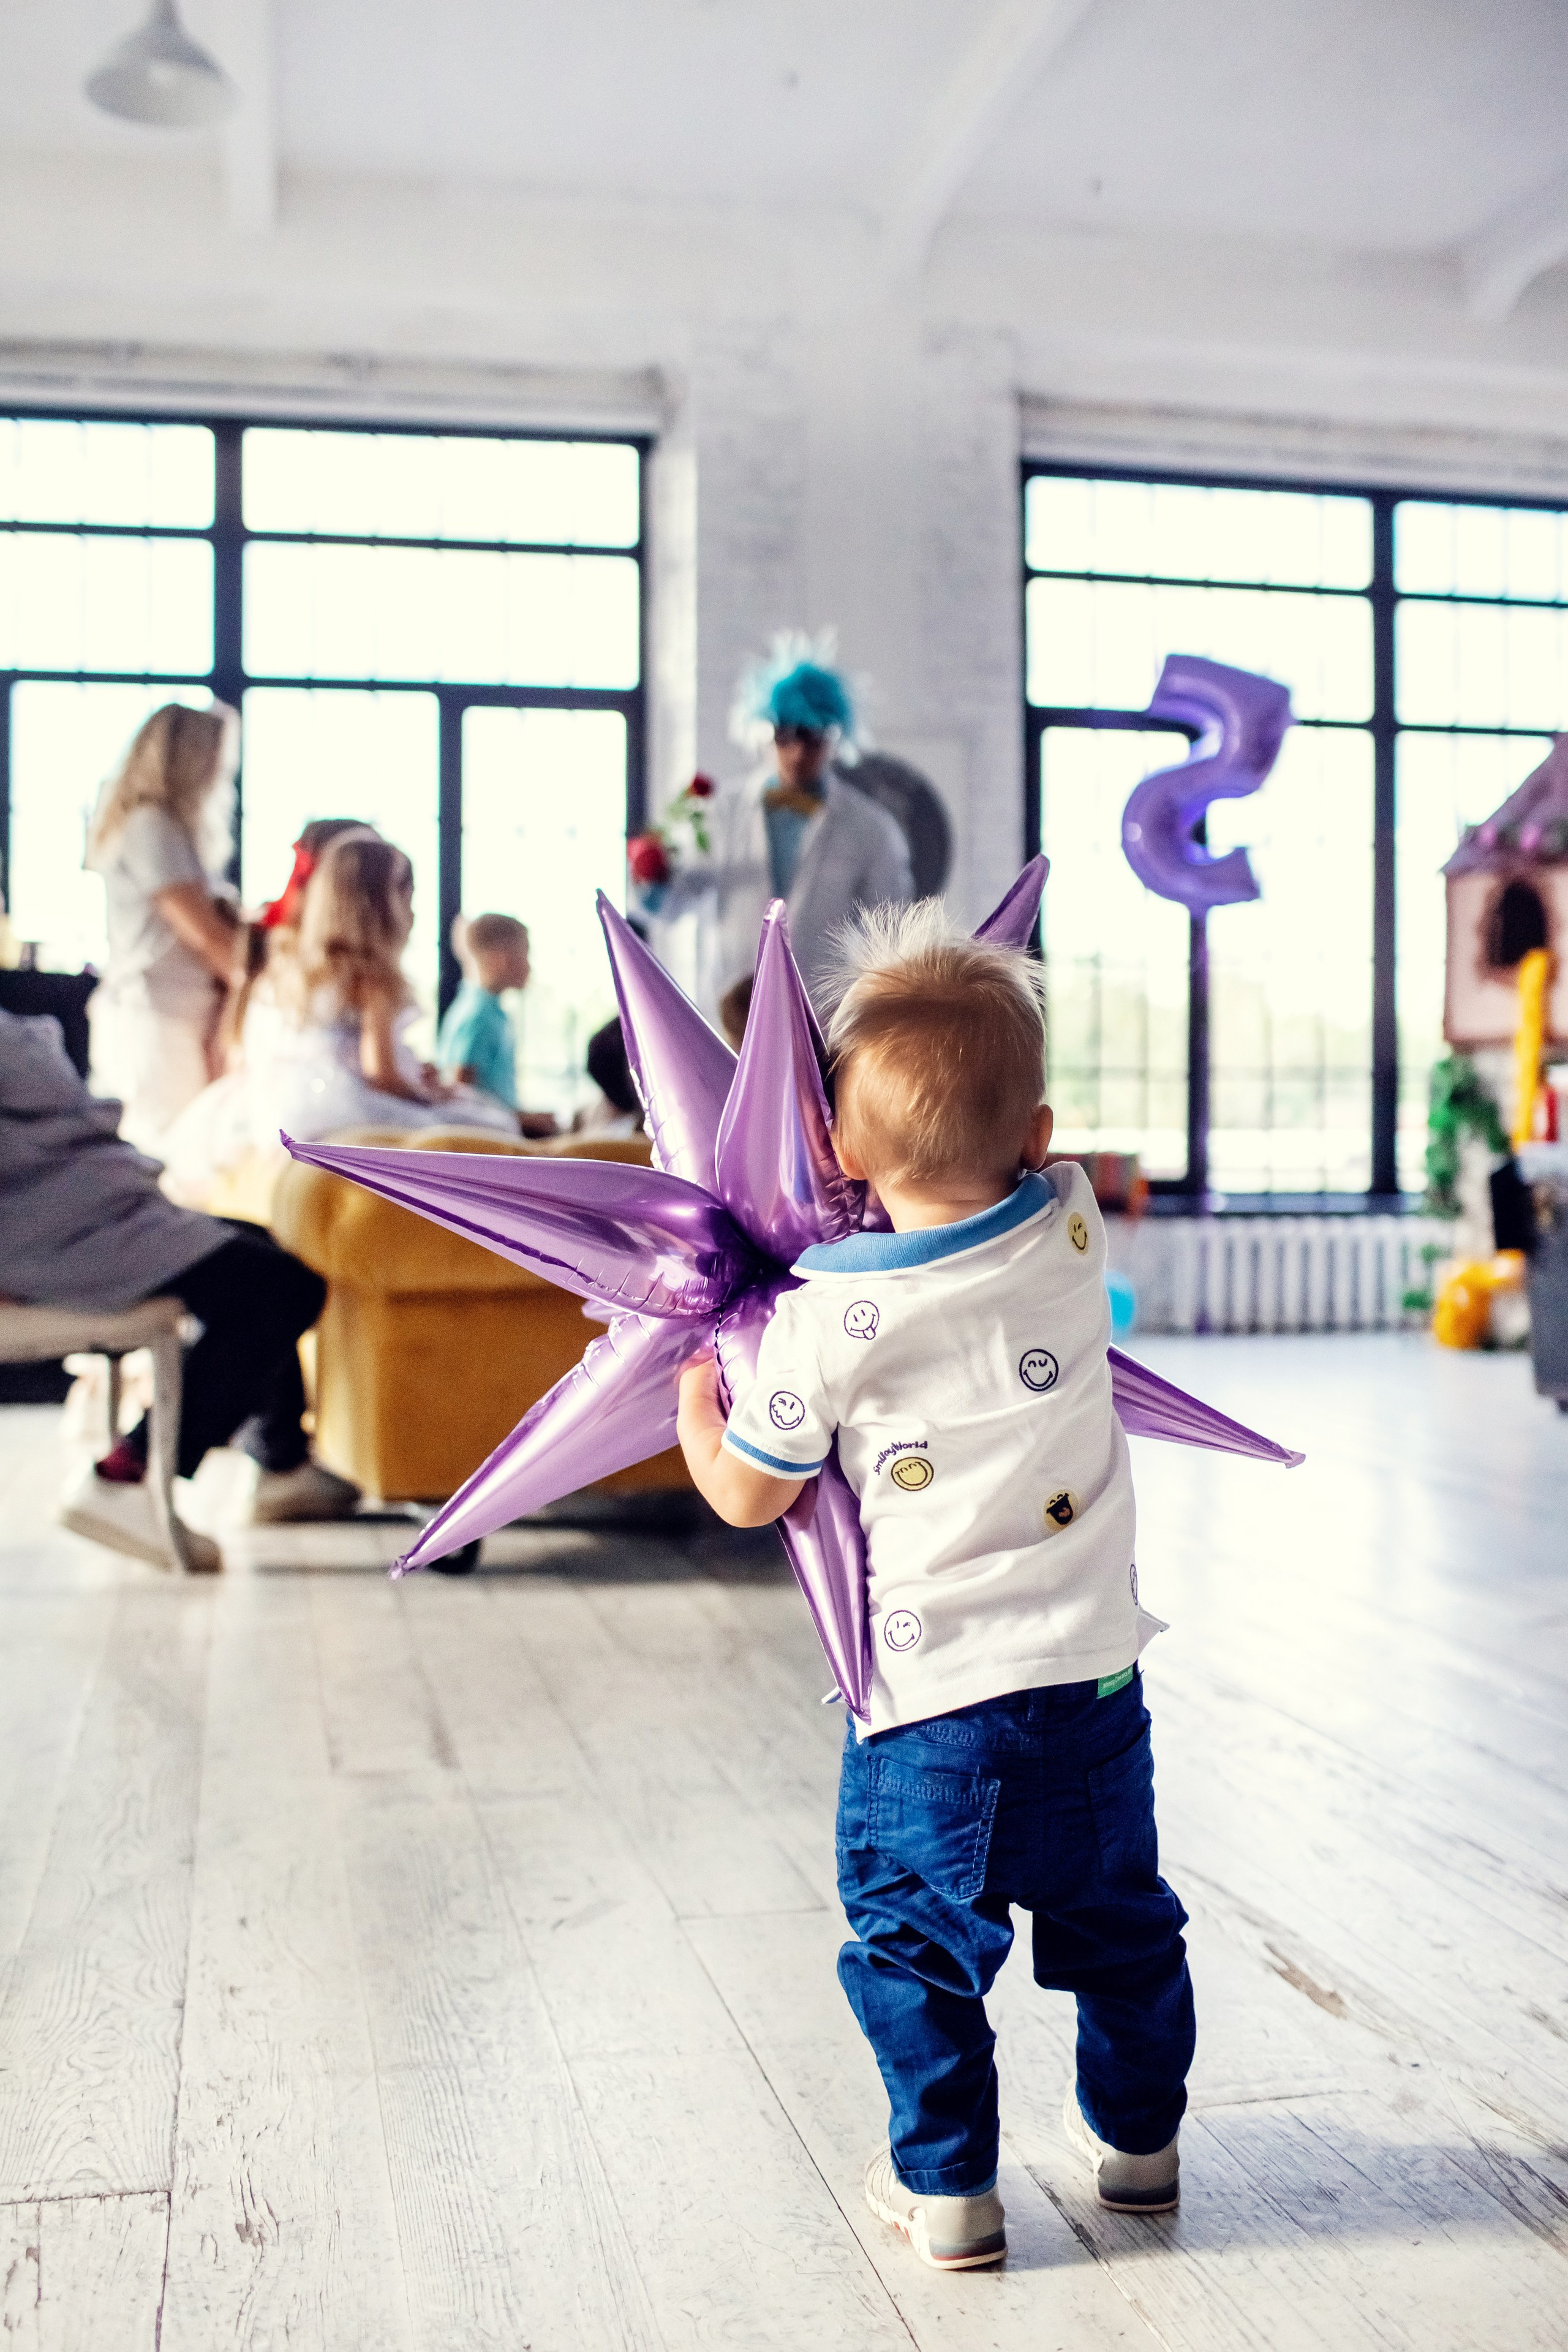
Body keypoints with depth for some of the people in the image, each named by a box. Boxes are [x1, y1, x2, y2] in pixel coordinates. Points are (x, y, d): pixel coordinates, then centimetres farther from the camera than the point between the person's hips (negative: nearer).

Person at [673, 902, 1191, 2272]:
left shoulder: (828, 1314, -16)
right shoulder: (1076, 1233, -6)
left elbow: (748, 1496, -3)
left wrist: (695, 1398, 14)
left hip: (935, 1691, -4)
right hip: (1094, 1665, 5)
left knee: (917, 1940, 14)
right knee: (1116, 1917, 23)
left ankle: (945, 2184, 22)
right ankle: (1136, 2133, 40)